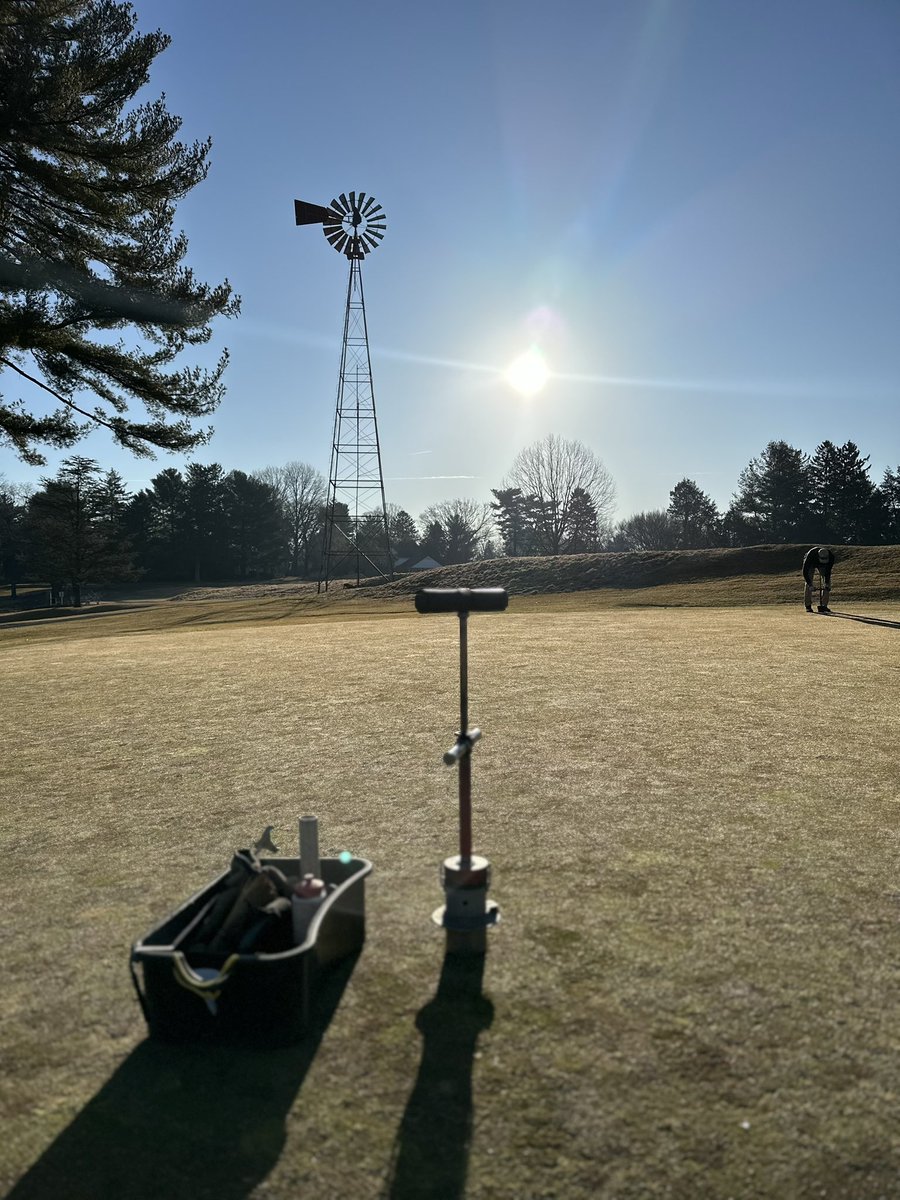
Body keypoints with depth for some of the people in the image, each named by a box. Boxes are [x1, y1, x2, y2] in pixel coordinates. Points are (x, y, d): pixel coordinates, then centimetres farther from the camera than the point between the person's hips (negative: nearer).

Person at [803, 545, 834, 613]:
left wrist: (826, 583, -32)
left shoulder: (831, 555, -36)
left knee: (827, 582, -12)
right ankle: (808, 606, -9)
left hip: (823, 566, 2)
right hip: (811, 564, -2)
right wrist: (809, 584, -42)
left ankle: (824, 605, -7)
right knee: (808, 584, -16)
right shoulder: (810, 555, -43)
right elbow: (805, 572, -37)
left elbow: (828, 571, -25)